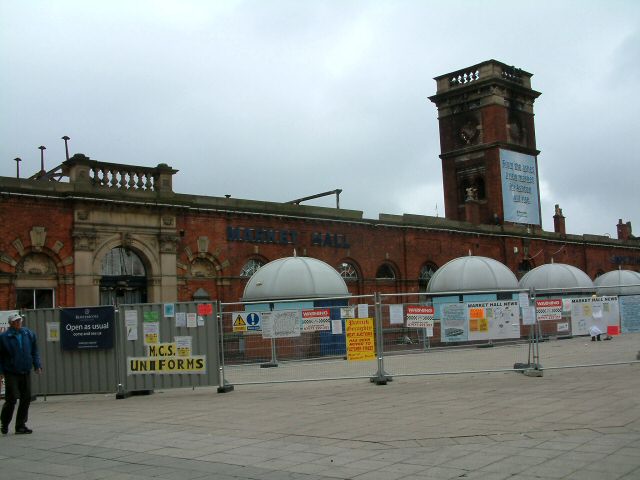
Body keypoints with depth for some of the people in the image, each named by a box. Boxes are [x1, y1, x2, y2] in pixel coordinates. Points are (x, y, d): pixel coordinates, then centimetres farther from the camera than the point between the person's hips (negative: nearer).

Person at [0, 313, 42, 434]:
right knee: (11, 399, -4)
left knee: (26, 399, 5)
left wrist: (37, 365, 4)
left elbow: (34, 351, 12)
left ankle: (21, 425, 15)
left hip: (25, 373, 4)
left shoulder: (29, 334, 5)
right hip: (11, 373, -4)